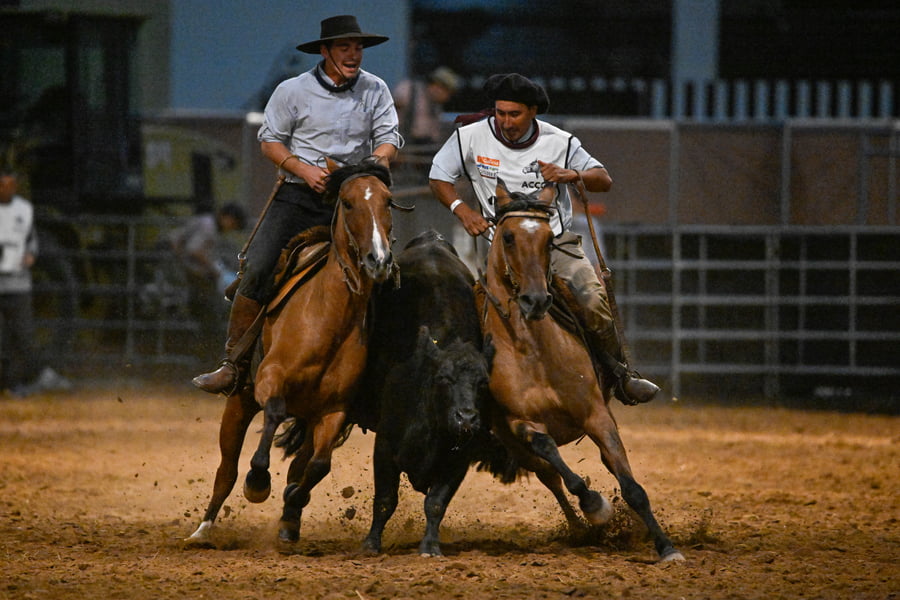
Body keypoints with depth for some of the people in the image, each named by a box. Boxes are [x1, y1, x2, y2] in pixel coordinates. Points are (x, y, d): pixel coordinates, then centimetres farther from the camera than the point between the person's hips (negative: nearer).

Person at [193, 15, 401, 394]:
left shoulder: (375, 90, 6)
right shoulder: (293, 91, 0)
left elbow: (388, 137, 6)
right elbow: (270, 140, 3)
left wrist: (379, 160, -17)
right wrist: (305, 170, -13)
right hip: (298, 196, -2)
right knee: (257, 272, -14)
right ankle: (234, 363, -8)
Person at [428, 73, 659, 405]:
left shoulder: (560, 142, 0)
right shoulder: (471, 137, 1)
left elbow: (604, 180, 4)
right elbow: (438, 178, 13)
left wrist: (572, 175, -18)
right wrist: (461, 209, -6)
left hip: (557, 240, 0)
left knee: (593, 300, -21)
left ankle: (620, 375, -2)